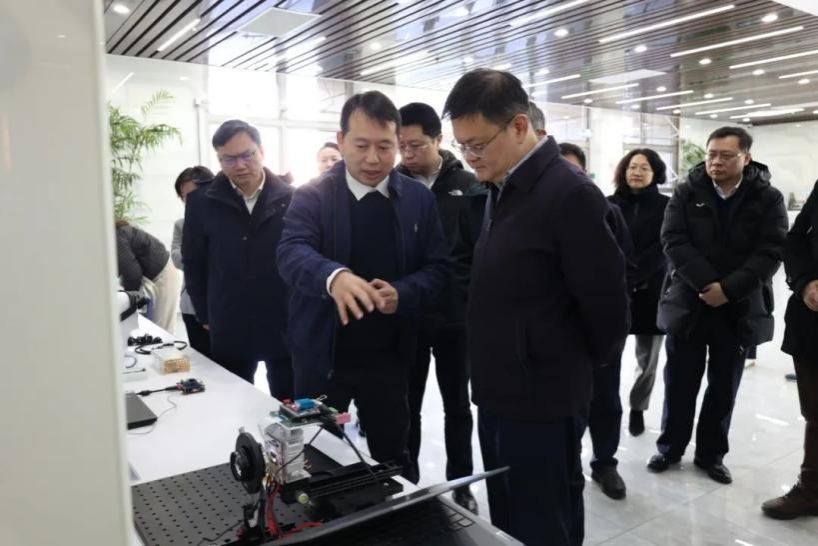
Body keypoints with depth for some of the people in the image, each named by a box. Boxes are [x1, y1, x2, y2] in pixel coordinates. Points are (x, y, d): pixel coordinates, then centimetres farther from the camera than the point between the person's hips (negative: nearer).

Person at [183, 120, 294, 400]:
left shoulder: (290, 199, -3)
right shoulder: (202, 202, 0)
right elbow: (193, 263, 6)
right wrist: (205, 316, 5)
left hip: (286, 324, 0)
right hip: (229, 328, 1)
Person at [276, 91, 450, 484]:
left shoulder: (418, 198, 1)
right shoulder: (312, 196, -7)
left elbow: (438, 267, 0)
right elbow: (291, 252, -23)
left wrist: (402, 294, -21)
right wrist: (334, 275, -45)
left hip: (388, 354, 2)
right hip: (322, 355, -1)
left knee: (392, 455, 18)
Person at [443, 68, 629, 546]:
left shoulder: (570, 193, -19)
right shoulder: (504, 190, 8)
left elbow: (606, 304, -16)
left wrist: (576, 365, 0)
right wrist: (492, 377, 12)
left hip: (543, 402, -8)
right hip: (499, 396, 8)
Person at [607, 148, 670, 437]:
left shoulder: (666, 206, 1)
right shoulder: (610, 204, 4)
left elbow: (663, 248, -7)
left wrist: (634, 275, -17)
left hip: (651, 292, 0)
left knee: (647, 357, 9)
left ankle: (638, 409, 29)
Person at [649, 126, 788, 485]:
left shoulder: (768, 198, 0)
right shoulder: (687, 192, 0)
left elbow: (771, 252, -8)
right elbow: (673, 240, -10)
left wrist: (729, 288, -20)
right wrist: (706, 283, -20)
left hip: (740, 308, 0)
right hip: (688, 302, 0)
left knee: (724, 386, 11)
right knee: (679, 383, 8)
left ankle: (711, 454, 27)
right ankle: (670, 448, 25)